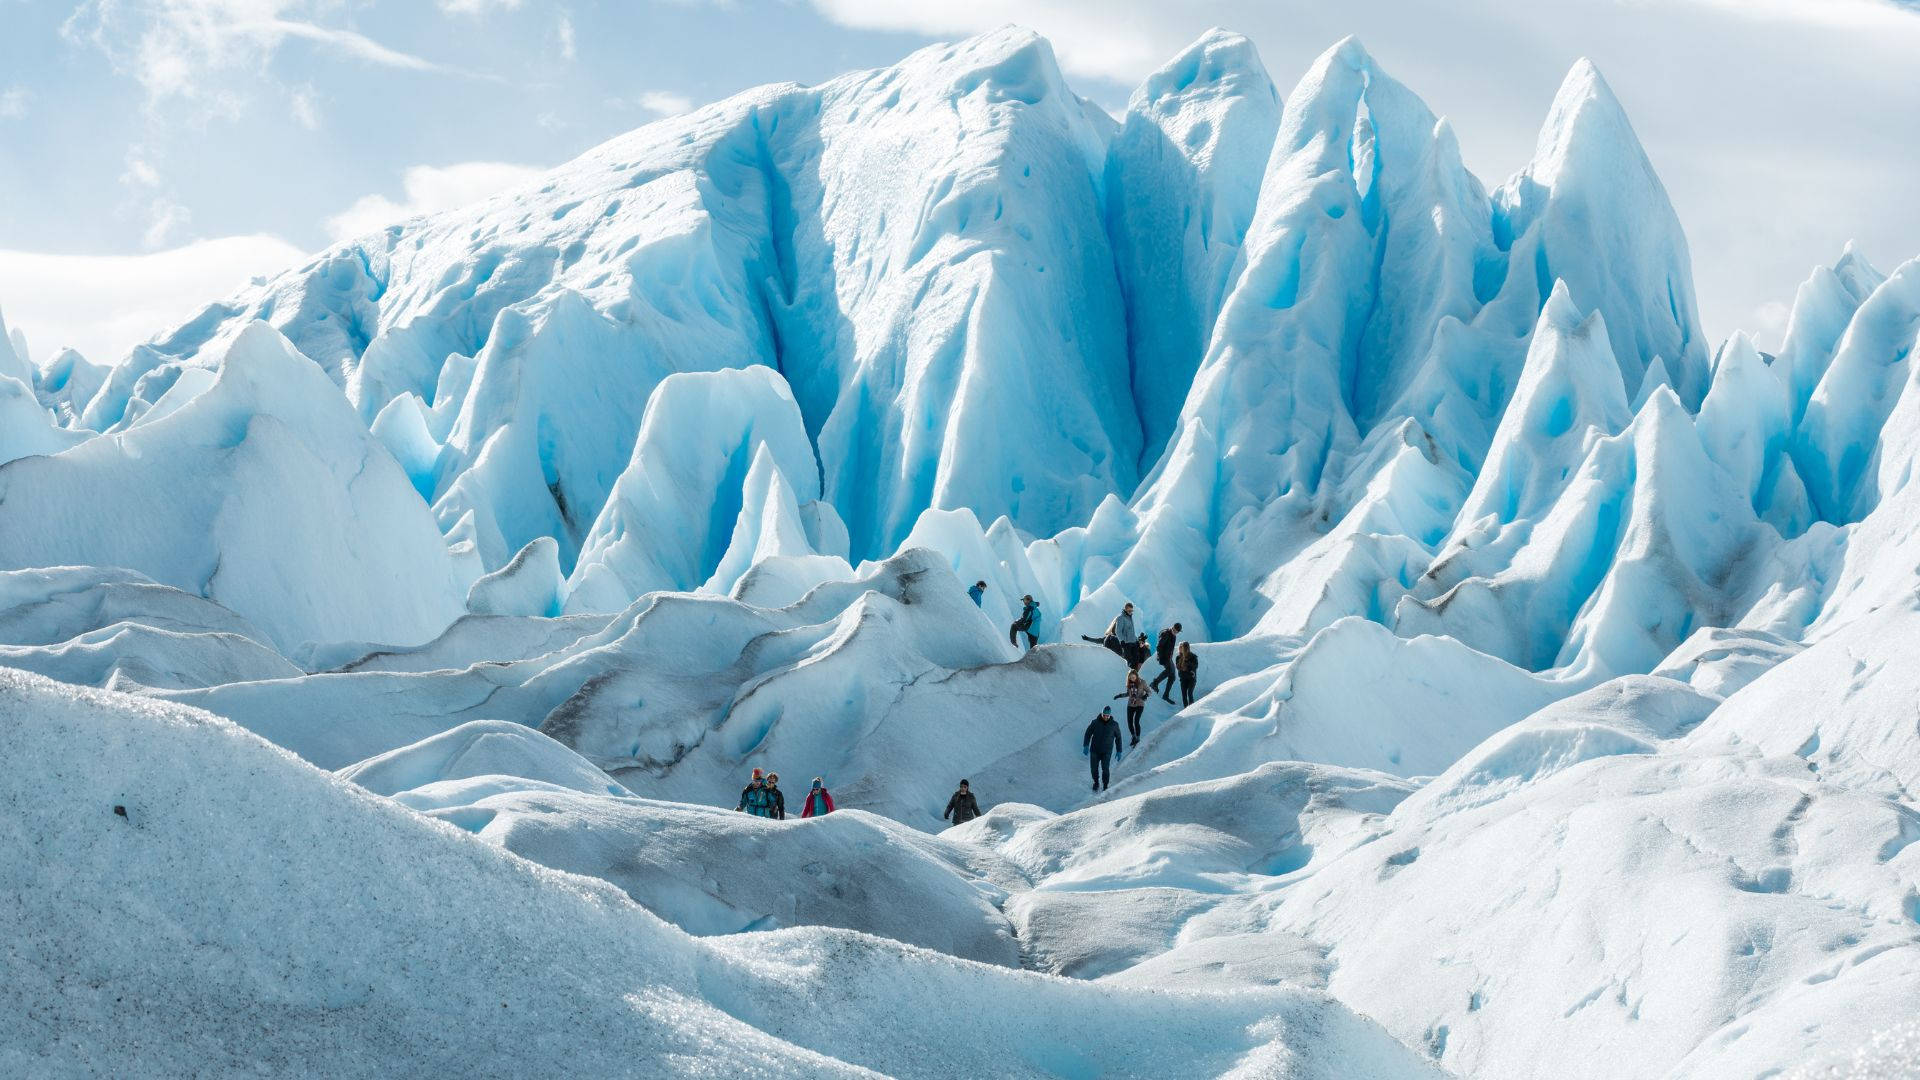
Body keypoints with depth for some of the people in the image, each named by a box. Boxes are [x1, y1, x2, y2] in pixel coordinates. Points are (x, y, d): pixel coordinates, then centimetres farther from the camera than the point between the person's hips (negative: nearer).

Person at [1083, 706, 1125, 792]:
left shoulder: (1114, 724, -3)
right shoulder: (1095, 722, -5)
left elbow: (1118, 737, 8)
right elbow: (1088, 733, 2)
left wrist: (1119, 751, 8)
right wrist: (1086, 745, -10)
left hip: (1107, 752, -1)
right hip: (1095, 750, 1)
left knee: (1105, 769, -13)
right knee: (1094, 768, 4)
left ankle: (1105, 787, 1)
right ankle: (1096, 782, 31)